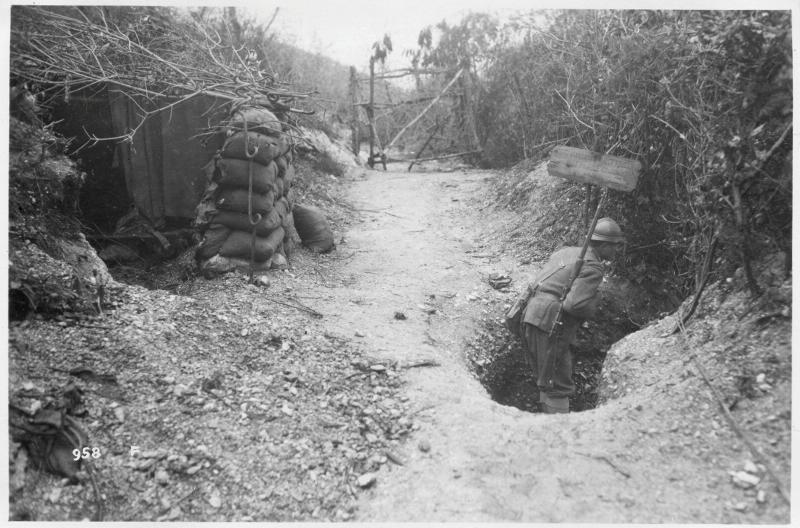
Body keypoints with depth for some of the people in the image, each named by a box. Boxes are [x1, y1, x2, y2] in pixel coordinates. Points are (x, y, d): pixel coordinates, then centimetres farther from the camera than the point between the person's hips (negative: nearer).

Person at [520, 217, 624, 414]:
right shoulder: (593, 267, -8)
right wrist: (594, 308, 0)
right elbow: (575, 304, -21)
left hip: (532, 314, 9)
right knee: (558, 385, 0)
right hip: (550, 324, -9)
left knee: (548, 380, 20)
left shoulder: (566, 252, 18)